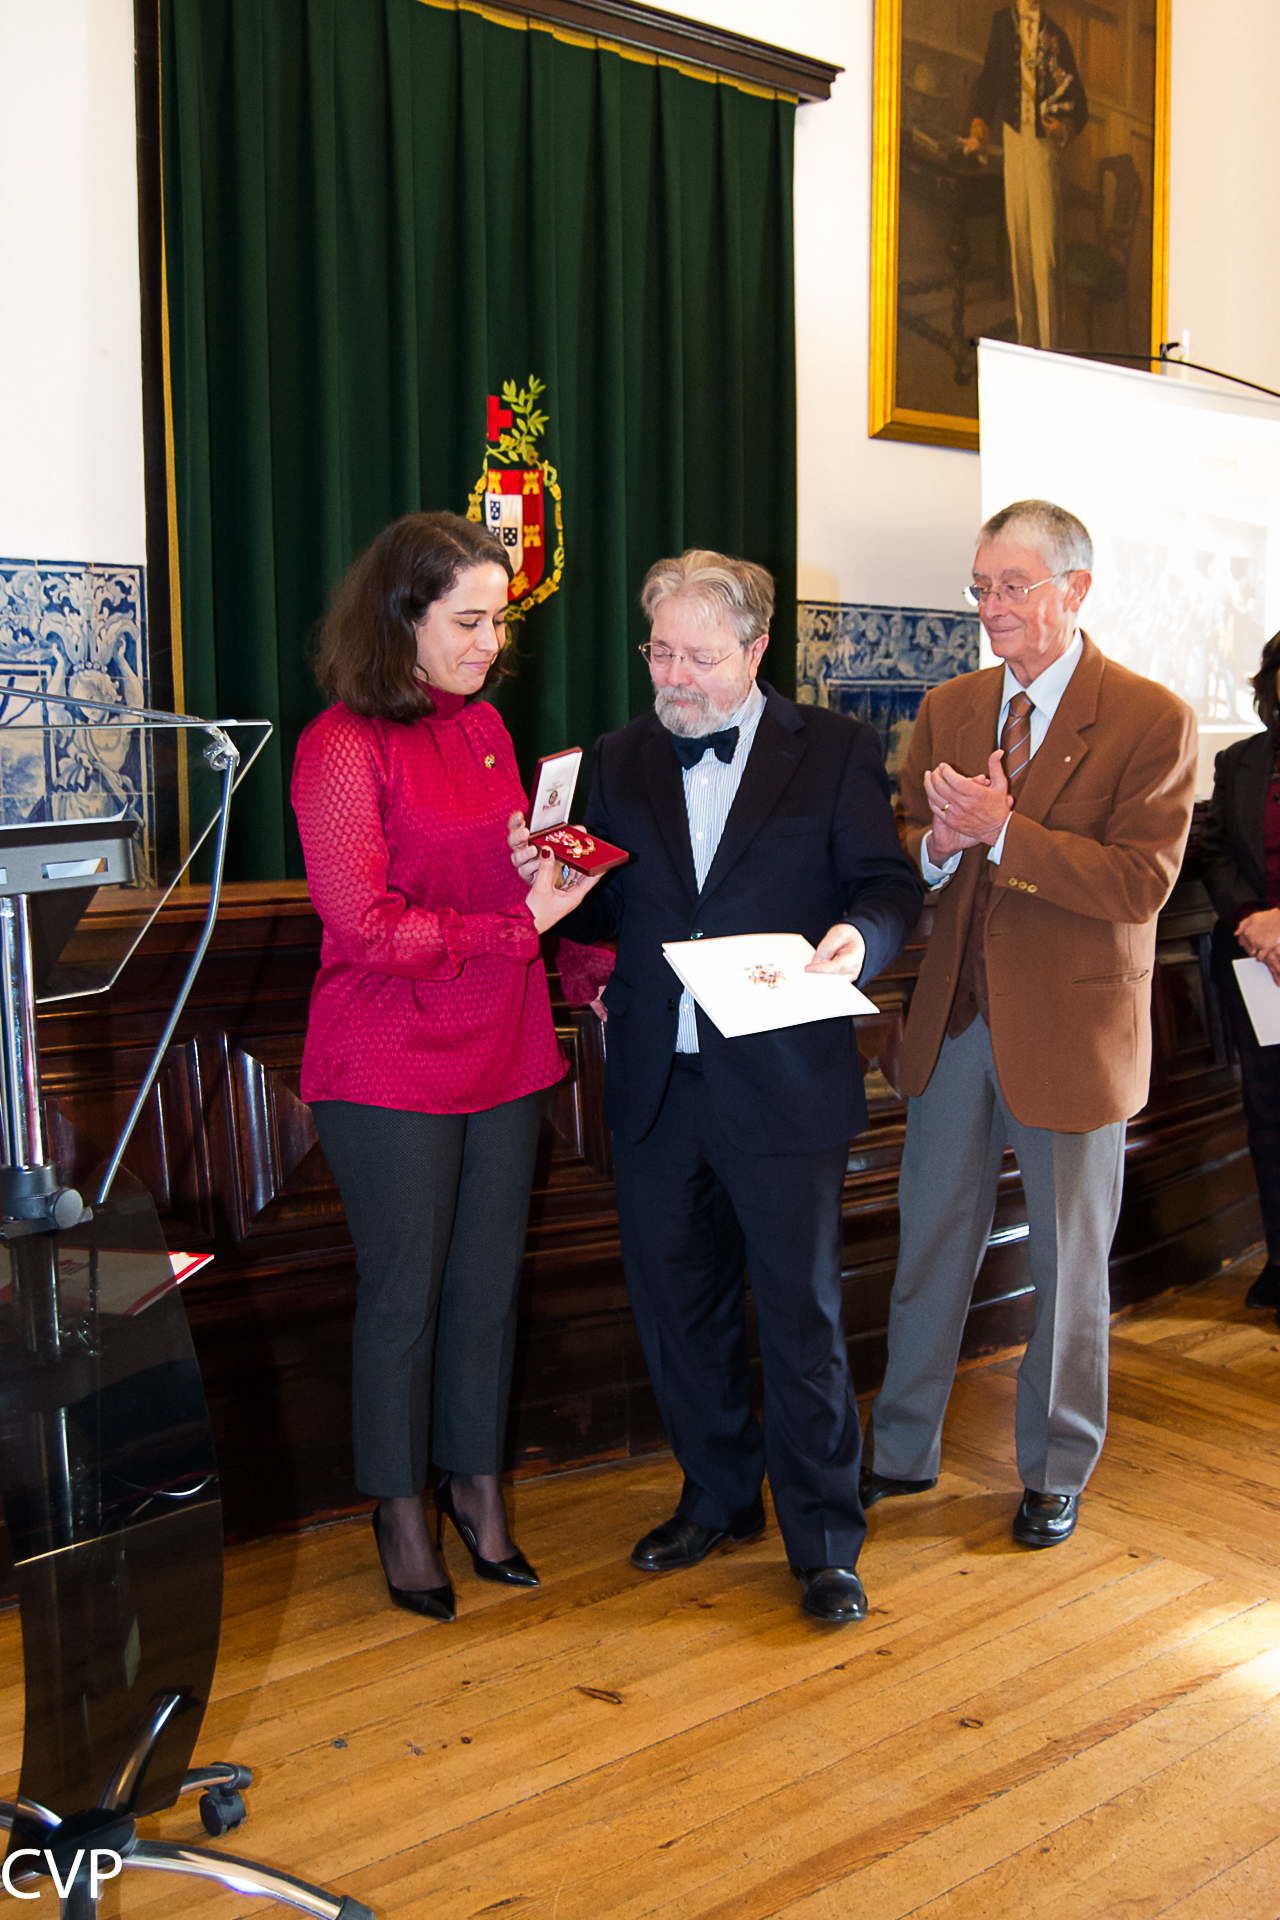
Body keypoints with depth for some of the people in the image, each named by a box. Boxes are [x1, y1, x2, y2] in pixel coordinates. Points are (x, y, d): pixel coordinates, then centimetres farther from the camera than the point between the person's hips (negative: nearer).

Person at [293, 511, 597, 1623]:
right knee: (405, 1292, 7)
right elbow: (368, 925, -18)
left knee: (490, 1281, 14)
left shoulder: (485, 727, 10)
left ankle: (478, 1482, 33)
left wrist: (551, 869, 1)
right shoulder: (342, 745, -12)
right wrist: (519, 924, -15)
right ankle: (402, 1513, 26)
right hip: (391, 1069, -6)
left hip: (503, 1055, 6)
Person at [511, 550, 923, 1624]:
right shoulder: (620, 761, 11)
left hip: (784, 1084, -4)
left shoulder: (835, 751, 1)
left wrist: (859, 936, -22)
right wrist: (589, 953, -7)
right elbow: (602, 902, 15)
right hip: (656, 1086, 4)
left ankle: (826, 1542, 21)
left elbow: (891, 886, -1)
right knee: (676, 1308, 15)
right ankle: (719, 1498, 36)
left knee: (803, 1314, 3)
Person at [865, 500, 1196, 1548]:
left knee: (1068, 1265, 11)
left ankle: (1057, 1472, 31)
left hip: (1069, 1030, -4)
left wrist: (1001, 830, -24)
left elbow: (1141, 883, -18)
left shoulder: (1154, 721, -10)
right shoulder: (949, 708, 6)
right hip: (956, 1020, 5)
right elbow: (904, 848, 8)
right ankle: (903, 1449, 32)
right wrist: (941, 843, -16)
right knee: (932, 1244, 15)